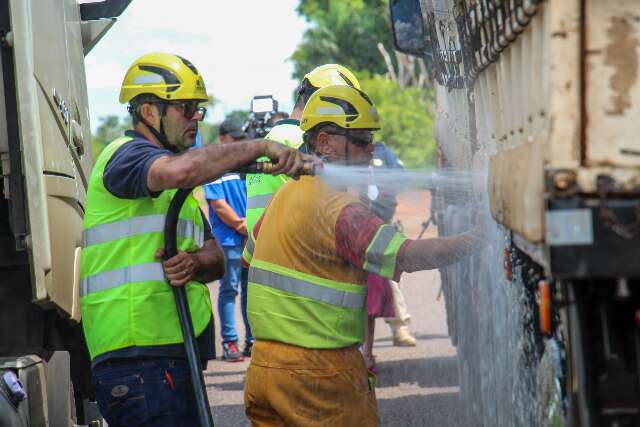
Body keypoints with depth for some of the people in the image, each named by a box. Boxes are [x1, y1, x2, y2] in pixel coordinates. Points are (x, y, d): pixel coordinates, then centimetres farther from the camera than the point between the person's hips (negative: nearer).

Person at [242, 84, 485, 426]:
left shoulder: (285, 194, 13)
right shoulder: (337, 208, -17)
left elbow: (249, 256, 25)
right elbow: (408, 256, -24)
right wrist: (479, 240, -19)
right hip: (318, 370, -9)